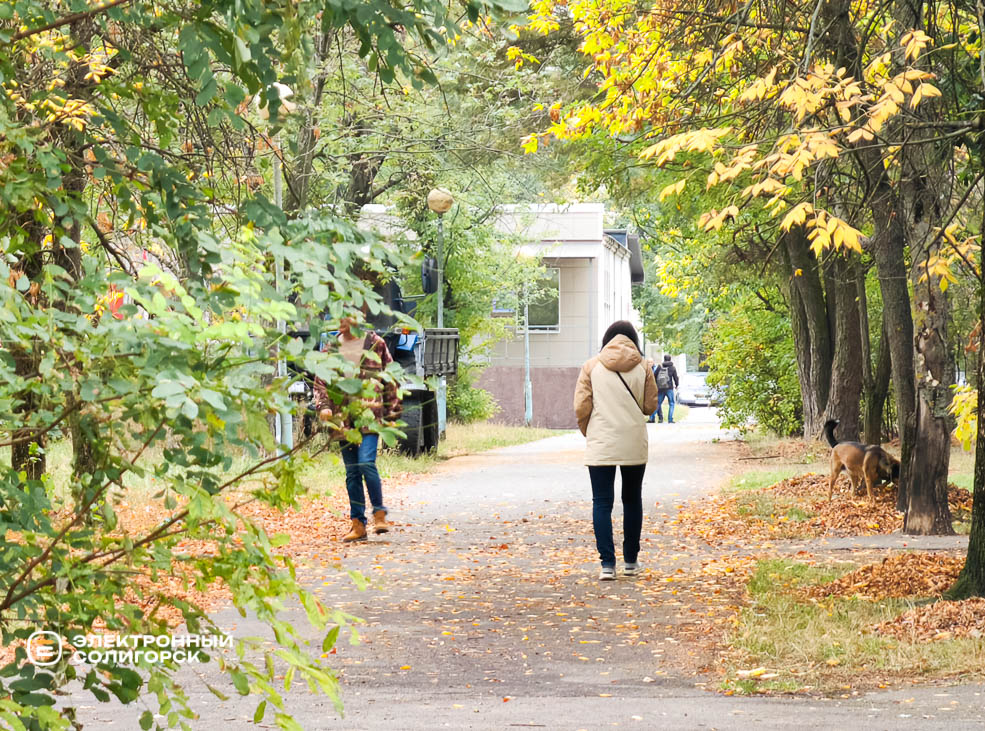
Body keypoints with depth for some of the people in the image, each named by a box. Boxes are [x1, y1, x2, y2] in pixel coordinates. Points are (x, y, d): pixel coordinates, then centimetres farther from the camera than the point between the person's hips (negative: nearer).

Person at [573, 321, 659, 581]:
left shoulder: (592, 367, -2)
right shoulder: (643, 367, -1)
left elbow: (581, 407, -2)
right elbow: (650, 405, 3)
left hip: (600, 445, -1)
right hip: (634, 445, 1)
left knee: (602, 503, 1)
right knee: (632, 500, 15)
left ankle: (607, 564, -8)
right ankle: (631, 561, 20)